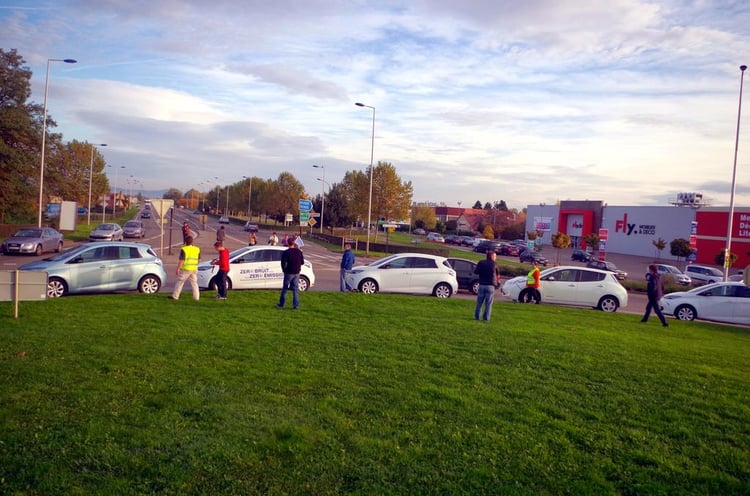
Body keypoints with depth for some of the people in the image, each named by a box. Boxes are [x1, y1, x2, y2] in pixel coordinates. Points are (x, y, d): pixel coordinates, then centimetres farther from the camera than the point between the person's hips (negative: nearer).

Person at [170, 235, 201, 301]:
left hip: (185, 269, -4)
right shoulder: (197, 249, 5)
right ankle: (196, 297, 9)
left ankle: (175, 296, 11)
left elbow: (181, 260, -15)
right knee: (194, 283, 11)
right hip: (194, 269, 5)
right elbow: (199, 260, 13)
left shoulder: (184, 249, -12)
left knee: (180, 282, 6)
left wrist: (178, 269, -10)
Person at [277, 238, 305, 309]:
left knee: (285, 288, 8)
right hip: (297, 273, 3)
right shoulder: (299, 251, 2)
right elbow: (302, 262, 6)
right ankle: (296, 305, 5)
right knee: (295, 289, 8)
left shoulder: (286, 252, -11)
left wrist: (284, 270, 7)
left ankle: (281, 304, 14)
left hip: (289, 273, -3)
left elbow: (283, 263, -10)